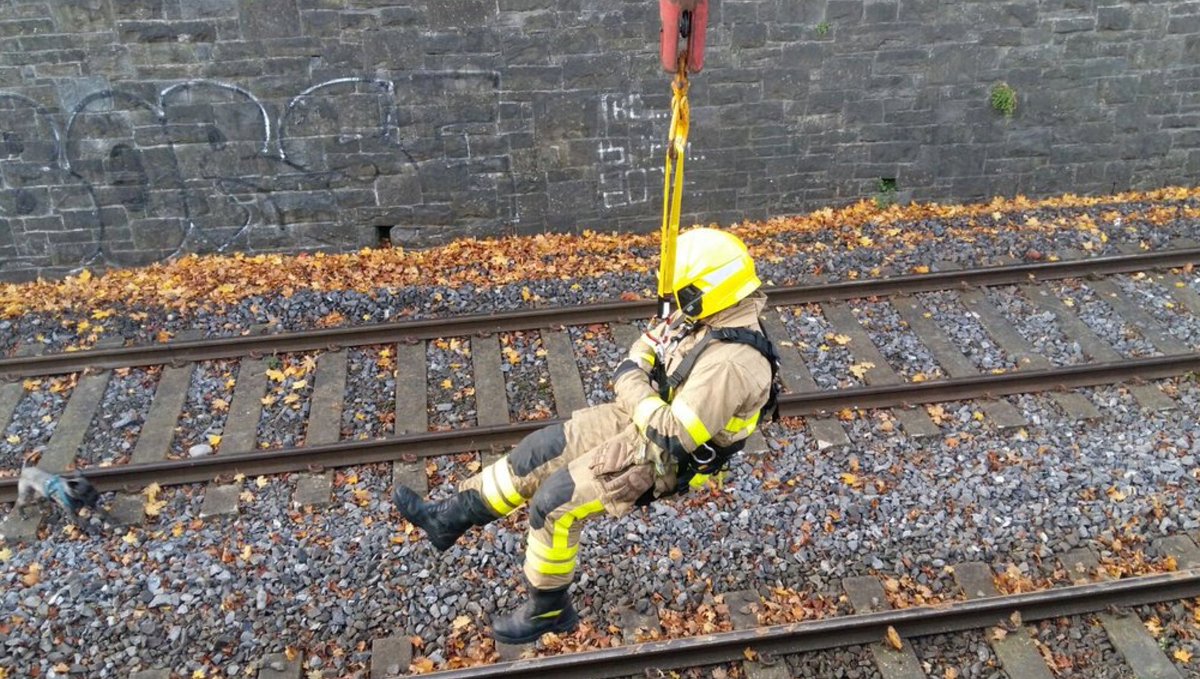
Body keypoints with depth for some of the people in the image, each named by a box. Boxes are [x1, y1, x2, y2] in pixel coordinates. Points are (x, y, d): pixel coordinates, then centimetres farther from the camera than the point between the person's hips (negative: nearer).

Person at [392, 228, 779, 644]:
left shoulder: (730, 364, -34)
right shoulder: (720, 320, -4)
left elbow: (673, 437, -33)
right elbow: (653, 345, 12)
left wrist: (633, 385, -21)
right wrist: (637, 367, -10)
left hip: (657, 459, -9)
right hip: (647, 418, 9)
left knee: (555, 504, -11)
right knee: (539, 450, 5)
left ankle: (549, 611, 13)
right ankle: (448, 519, 19)